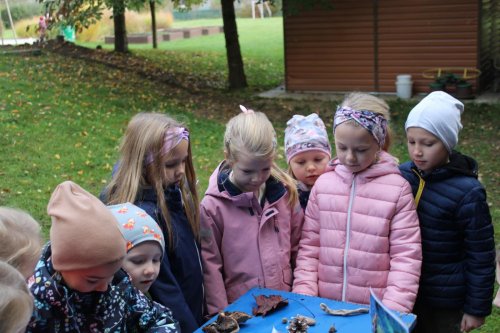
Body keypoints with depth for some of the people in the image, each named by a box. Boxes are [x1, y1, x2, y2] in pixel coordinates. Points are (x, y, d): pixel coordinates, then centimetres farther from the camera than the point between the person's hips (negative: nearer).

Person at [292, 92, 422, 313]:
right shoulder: (323, 184, -1)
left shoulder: (398, 189, -9)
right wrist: (303, 295, -4)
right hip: (326, 306, 3)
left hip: (374, 311, -2)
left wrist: (393, 311, -14)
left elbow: (406, 256, -8)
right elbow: (309, 246, 4)